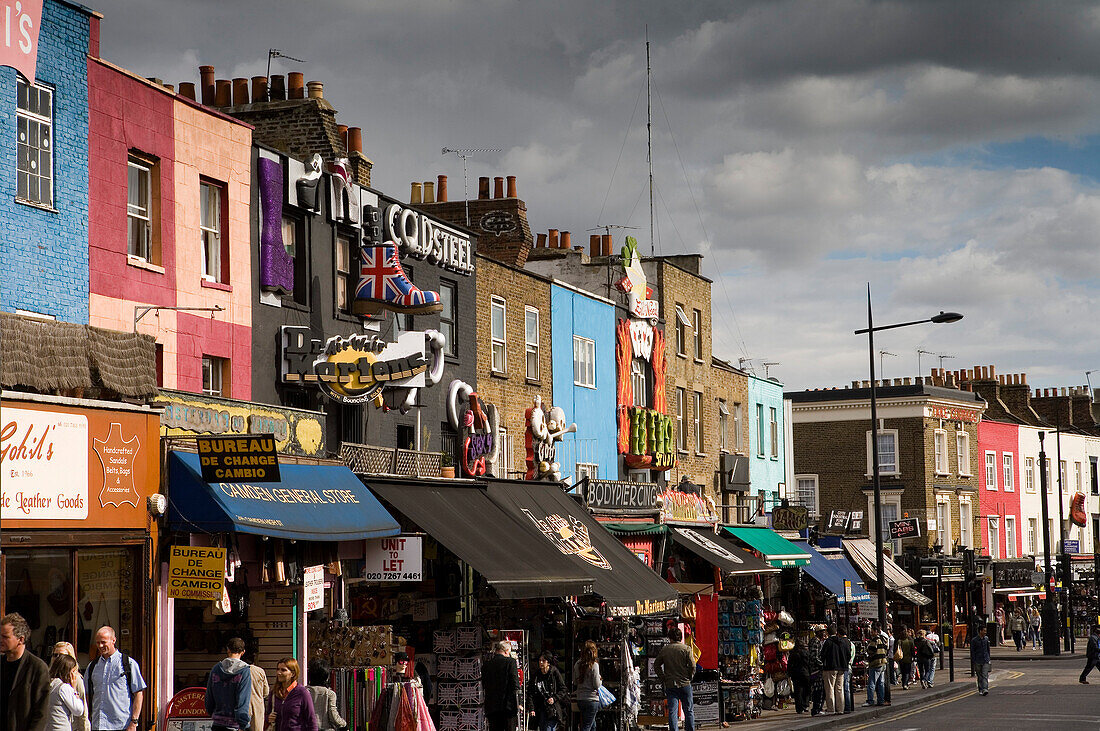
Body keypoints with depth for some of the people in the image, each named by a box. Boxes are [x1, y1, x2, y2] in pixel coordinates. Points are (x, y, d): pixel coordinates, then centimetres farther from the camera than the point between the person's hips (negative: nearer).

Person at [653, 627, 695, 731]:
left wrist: (663, 679, 10)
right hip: (685, 684, -1)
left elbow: (656, 665, 6)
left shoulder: (664, 650, 2)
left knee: (672, 712, 0)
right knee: (689, 711, 9)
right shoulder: (686, 649, -6)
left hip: (670, 685, 1)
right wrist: (689, 678, 5)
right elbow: (692, 666, -10)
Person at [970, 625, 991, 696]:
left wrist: (988, 659, 21)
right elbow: (972, 652, -5)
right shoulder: (974, 640, -6)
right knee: (979, 676, 7)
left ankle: (985, 689, -21)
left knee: (985, 675, -11)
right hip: (978, 661, -2)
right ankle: (980, 690, 17)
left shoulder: (986, 639, 8)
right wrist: (973, 662, -8)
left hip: (985, 661, 2)